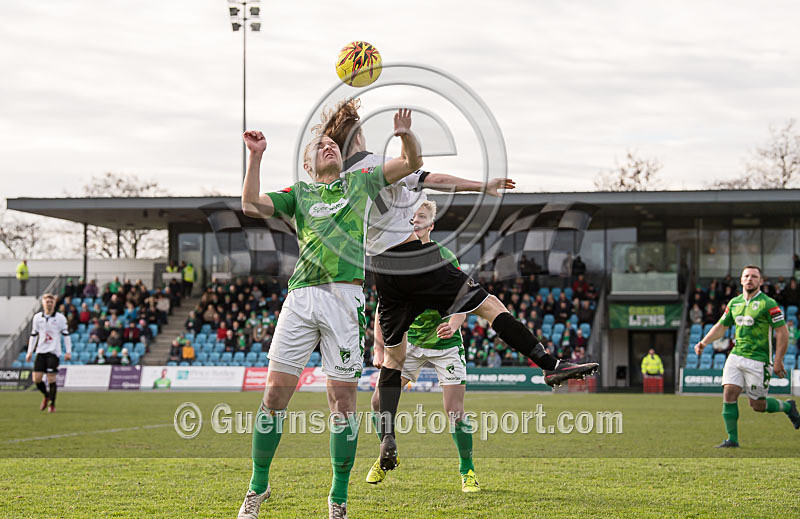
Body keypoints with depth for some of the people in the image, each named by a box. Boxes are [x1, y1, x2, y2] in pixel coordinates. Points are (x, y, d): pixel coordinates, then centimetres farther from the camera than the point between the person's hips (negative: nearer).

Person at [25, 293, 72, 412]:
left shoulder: (60, 318, 1)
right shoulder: (37, 317, 10)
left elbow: (66, 334, 3)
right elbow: (33, 335, 15)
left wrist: (68, 351, -3)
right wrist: (30, 352, 11)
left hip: (53, 352, -3)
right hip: (40, 351, 3)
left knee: (51, 379, -8)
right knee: (36, 379, -4)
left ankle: (52, 404, 5)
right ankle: (46, 395, 24)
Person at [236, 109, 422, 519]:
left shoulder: (361, 181, 19)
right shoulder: (299, 193, 18)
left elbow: (412, 163, 16)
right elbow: (251, 205, 7)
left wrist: (405, 134, -4)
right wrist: (255, 157, 0)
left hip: (345, 297, 0)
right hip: (301, 297, 1)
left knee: (343, 398, -2)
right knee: (276, 391, -4)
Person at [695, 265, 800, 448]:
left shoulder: (768, 304, -9)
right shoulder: (734, 303, 10)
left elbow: (782, 332, -10)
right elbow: (721, 326, 21)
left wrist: (778, 361, -14)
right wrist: (703, 342, 8)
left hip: (758, 360, -5)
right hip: (736, 356, 5)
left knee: (757, 405, 1)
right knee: (729, 393, -9)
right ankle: (732, 438, 0)